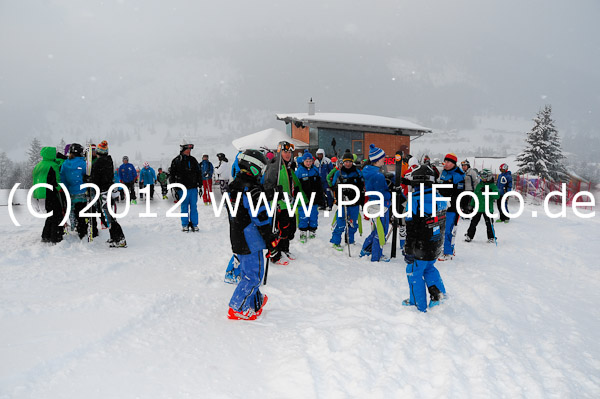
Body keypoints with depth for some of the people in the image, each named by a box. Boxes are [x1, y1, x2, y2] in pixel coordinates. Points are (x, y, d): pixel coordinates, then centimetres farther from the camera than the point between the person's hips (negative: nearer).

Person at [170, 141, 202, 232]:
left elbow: (199, 173, 16)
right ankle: (185, 225, 14)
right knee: (184, 207, 4)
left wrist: (200, 185, 11)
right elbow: (172, 175, 1)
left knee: (194, 207, 4)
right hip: (183, 189, -3)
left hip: (193, 188, 3)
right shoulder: (176, 161, -1)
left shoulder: (193, 160, 10)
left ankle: (194, 224, 13)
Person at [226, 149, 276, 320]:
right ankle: (236, 309, 6)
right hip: (251, 241, -10)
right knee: (253, 276, 1)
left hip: (237, 240, 10)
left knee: (247, 273, 20)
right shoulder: (252, 189, -20)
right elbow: (261, 219, -20)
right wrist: (271, 241, -12)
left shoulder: (233, 187, 11)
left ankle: (255, 302, 33)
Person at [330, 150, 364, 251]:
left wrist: (362, 200, 8)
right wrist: (338, 199, -8)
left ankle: (350, 241, 26)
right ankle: (335, 242, 4)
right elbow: (335, 188, 3)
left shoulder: (357, 173, 8)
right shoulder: (338, 173, 2)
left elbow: (362, 187, 13)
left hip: (355, 202, 3)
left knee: (353, 223, 10)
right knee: (341, 223, -7)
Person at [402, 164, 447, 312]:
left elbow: (411, 230, -21)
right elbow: (442, 224, 11)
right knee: (429, 267, 30)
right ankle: (438, 292, 23)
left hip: (421, 249, -7)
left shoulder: (415, 201, -24)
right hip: (436, 247, 7)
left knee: (414, 273, 11)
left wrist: (408, 252, -13)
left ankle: (419, 305, 22)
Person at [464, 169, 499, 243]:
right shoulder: (479, 185, 8)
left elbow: (497, 195, -17)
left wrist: (490, 192, -30)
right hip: (478, 208, 3)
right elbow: (475, 195, 16)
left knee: (489, 223, 5)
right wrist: (472, 204, 16)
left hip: (488, 208, -3)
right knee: (474, 222, 6)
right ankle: (469, 235, 15)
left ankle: (491, 237, 18)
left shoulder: (493, 186, -4)